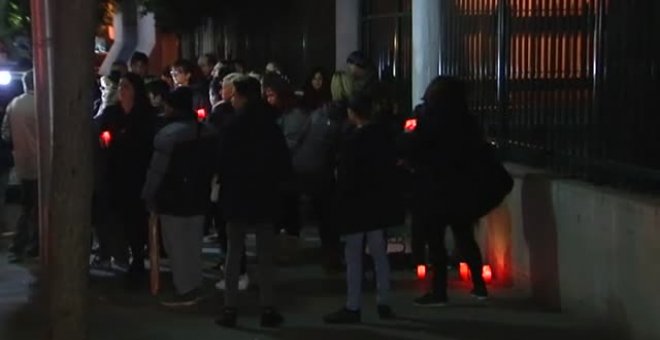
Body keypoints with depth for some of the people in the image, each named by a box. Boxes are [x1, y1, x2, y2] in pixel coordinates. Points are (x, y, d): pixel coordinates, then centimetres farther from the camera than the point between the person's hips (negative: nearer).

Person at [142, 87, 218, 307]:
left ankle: (185, 290, 2)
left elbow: (157, 170, -17)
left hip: (173, 198, -8)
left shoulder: (169, 134, -19)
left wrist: (149, 196, -7)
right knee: (193, 243, 15)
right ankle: (195, 286, 22)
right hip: (198, 197, 8)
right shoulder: (207, 131, 6)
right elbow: (212, 165, 12)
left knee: (177, 245, 0)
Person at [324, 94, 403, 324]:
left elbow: (346, 175, -15)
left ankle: (353, 307, 0)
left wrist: (341, 202, -4)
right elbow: (392, 165, 9)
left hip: (357, 203, -7)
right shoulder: (384, 135, 2)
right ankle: (383, 303, 20)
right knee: (379, 253, 14)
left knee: (354, 256, -1)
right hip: (379, 202, 7)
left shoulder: (354, 140, -18)